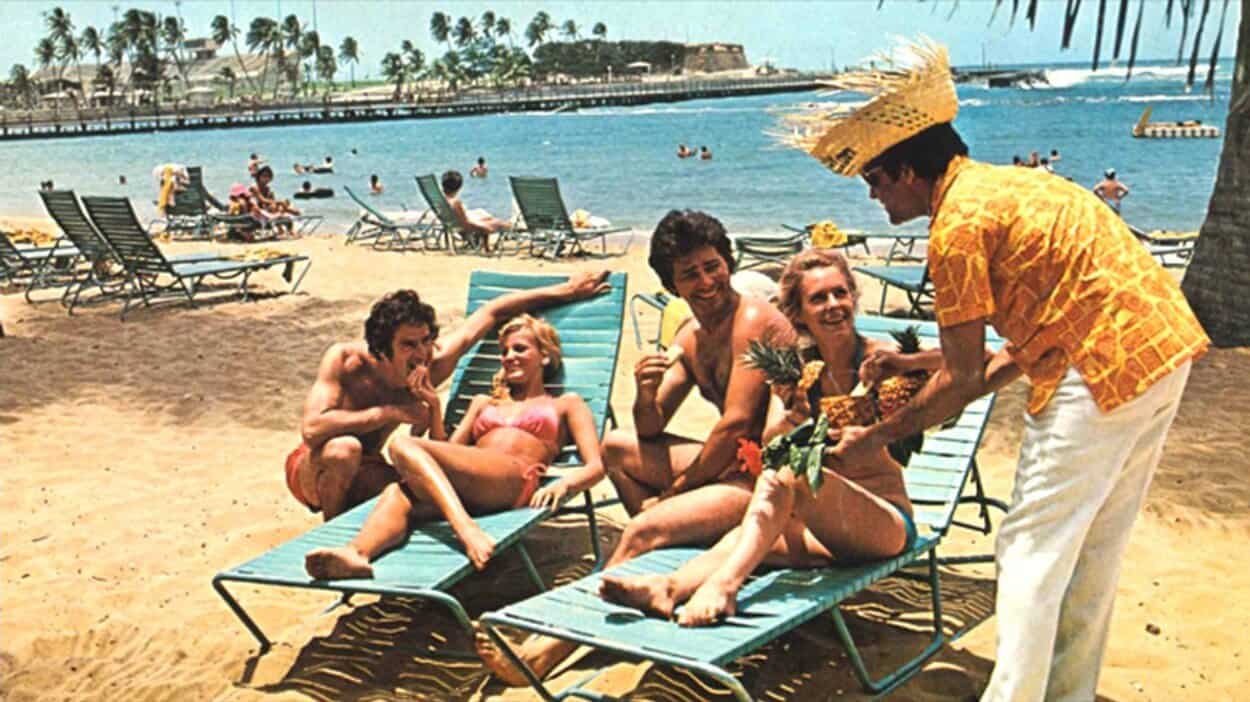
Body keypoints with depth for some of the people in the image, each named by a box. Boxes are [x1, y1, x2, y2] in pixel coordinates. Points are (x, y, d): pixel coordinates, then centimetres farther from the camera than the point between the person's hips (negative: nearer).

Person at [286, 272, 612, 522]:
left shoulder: (435, 362, -16)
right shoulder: (345, 360, -25)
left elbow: (493, 312, -5)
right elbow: (312, 429, -36)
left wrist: (566, 290, -2)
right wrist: (388, 412, -35)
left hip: (362, 471, 4)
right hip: (313, 468, -3)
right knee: (344, 449, -39)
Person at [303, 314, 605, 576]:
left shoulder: (566, 404, 26)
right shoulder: (485, 403, 39)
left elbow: (595, 466, 10)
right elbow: (447, 454, 27)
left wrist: (562, 484, -11)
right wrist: (434, 407, 14)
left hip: (515, 480, -4)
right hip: (465, 488, 4)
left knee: (404, 446, -27)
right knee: (397, 493, -30)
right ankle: (356, 553, -58)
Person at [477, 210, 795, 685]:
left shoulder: (753, 319, -14)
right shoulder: (691, 338, 11)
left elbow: (736, 423, -19)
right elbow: (651, 430, 11)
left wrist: (678, 489, -9)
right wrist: (645, 392, -12)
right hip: (731, 463, 9)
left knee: (643, 530, -24)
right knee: (615, 446, 12)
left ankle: (547, 649, -17)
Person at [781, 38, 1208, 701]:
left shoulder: (957, 224, -12)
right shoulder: (1008, 183, 16)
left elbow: (961, 377, -8)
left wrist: (876, 438, 4)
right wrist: (947, 399, 20)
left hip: (1103, 368, -10)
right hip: (1166, 346, 10)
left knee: (1030, 552, 0)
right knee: (1094, 548, 18)